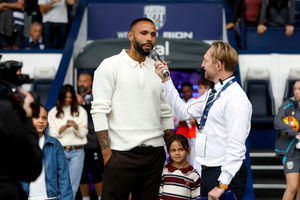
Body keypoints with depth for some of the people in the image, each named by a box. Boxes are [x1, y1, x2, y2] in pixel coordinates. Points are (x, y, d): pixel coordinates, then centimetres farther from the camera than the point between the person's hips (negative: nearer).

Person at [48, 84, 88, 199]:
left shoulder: (81, 111, 10)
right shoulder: (53, 112, 9)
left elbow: (83, 133, 7)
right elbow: (52, 134, 3)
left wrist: (76, 126, -14)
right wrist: (64, 127, -13)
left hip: (76, 152, 0)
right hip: (60, 151, 0)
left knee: (73, 185, -4)